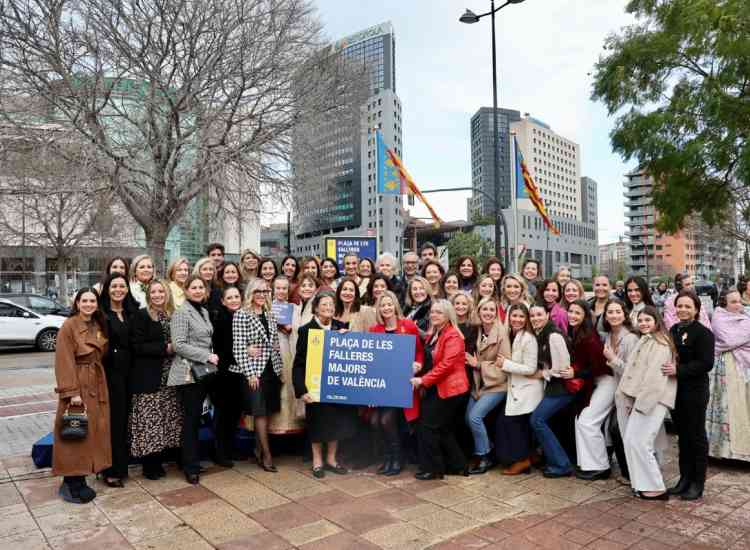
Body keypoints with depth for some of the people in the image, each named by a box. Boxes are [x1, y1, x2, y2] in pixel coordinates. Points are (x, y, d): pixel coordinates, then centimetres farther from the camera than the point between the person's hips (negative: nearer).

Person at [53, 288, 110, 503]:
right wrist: (72, 392, -19)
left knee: (93, 432, 11)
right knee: (75, 434, 0)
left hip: (97, 385, 7)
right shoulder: (69, 326, -11)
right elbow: (64, 362, -15)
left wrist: (99, 383, 6)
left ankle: (79, 481, 22)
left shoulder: (99, 326, 11)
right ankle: (71, 484, 11)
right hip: (78, 385, -7)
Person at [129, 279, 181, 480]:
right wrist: (165, 348, -16)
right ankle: (149, 466, 11)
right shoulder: (141, 315, -4)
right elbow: (137, 346, -12)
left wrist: (174, 348, 0)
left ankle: (158, 462, 19)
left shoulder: (172, 315, 12)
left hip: (169, 377, 5)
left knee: (166, 420, 7)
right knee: (149, 420, -3)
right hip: (148, 377, -5)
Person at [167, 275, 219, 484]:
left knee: (197, 417, 13)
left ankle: (192, 459, 24)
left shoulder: (204, 311, 14)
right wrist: (207, 356, -16)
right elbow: (179, 345, -16)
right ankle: (191, 467, 7)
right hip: (188, 372, -7)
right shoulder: (182, 313, -10)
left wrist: (210, 357, 6)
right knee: (191, 419, -2)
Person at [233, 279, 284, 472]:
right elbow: (238, 347, -12)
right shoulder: (241, 314, -8)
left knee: (266, 412, 9)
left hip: (271, 370, 6)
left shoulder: (270, 314, 11)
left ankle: (258, 449, 23)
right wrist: (249, 373, -15)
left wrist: (280, 369, 11)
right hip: (253, 371, -6)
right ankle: (267, 454, 6)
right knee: (260, 412, -3)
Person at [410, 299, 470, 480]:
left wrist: (423, 380, -20)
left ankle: (431, 468, 7)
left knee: (428, 426, -5)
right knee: (443, 429, 14)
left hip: (448, 389, -9)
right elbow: (428, 360, 25)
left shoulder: (452, 336, -15)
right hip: (435, 388, 9)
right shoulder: (432, 334, 14)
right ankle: (457, 465, 26)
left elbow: (447, 364, -22)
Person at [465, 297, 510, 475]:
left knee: (475, 416, -16)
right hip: (479, 383, 6)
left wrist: (479, 365, -15)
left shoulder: (501, 332, -14)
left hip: (496, 385, -6)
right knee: (468, 418, 1)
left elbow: (505, 363, -15)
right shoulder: (477, 331, 3)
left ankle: (485, 457, 2)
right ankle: (487, 451, 22)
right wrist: (472, 362, -2)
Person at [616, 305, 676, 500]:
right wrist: (628, 399, 8)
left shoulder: (660, 344, -8)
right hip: (639, 398, 9)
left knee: (636, 441, -10)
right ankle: (643, 482, 17)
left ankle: (655, 488, 0)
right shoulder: (643, 341, 19)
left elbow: (655, 376, -17)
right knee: (631, 441, 7)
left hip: (652, 399, -8)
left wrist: (640, 402, -18)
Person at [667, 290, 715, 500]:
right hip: (675, 390, 6)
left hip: (695, 392, -6)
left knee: (696, 436, 4)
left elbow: (706, 363, -19)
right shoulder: (673, 330, 10)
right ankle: (685, 478, 24)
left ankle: (698, 482, 15)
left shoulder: (703, 333, -10)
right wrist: (668, 367, 1)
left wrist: (679, 370, -26)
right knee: (682, 435, 13)